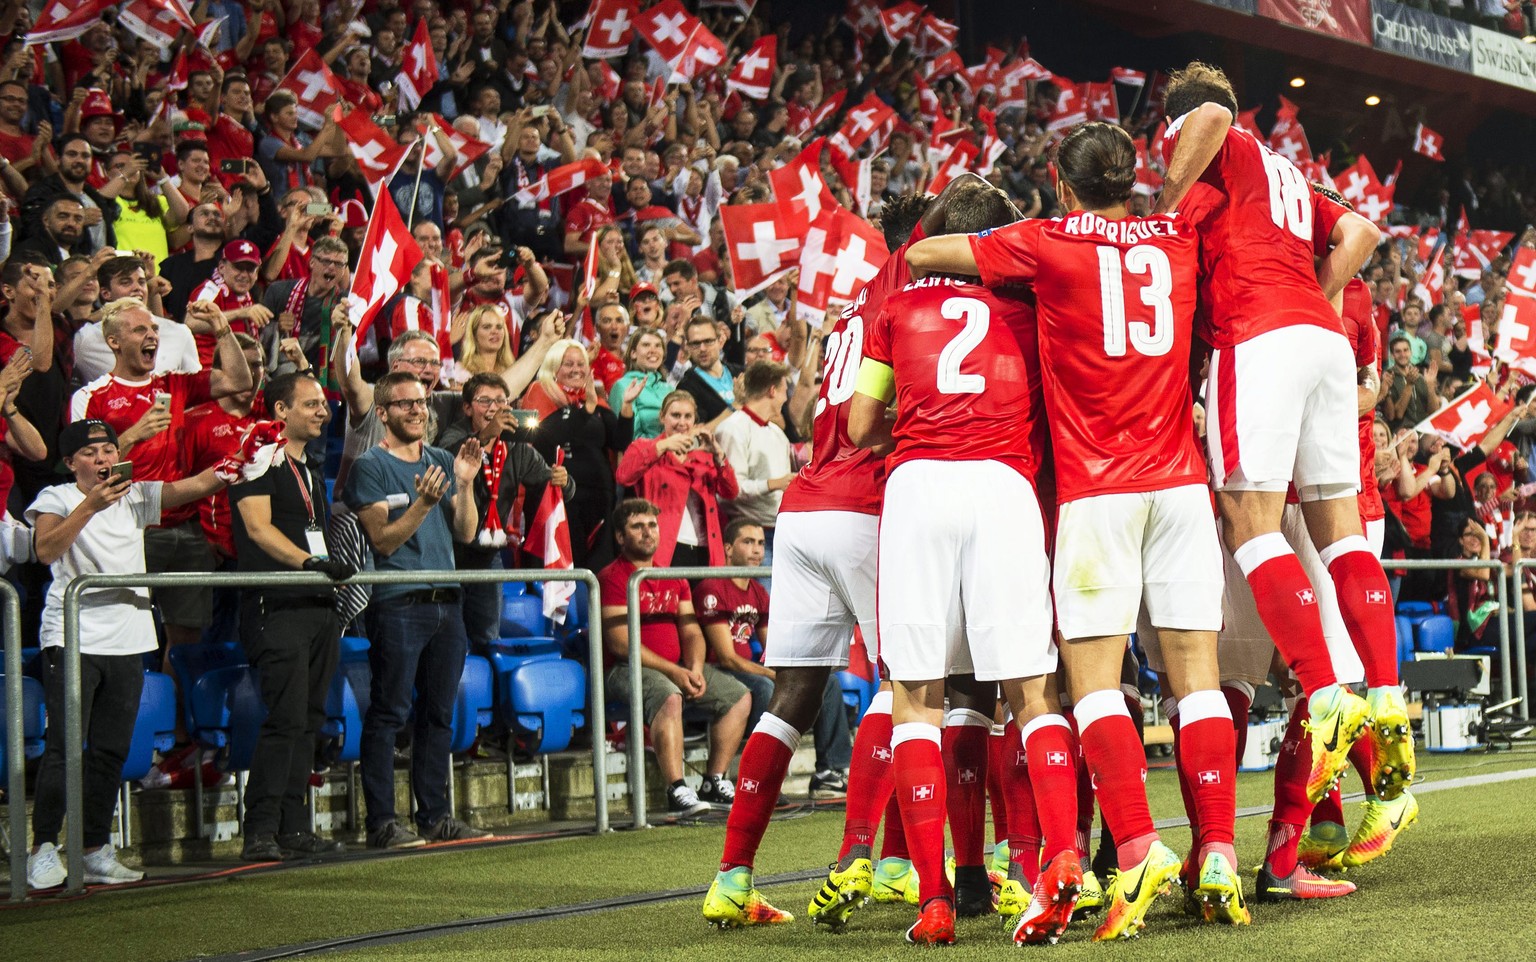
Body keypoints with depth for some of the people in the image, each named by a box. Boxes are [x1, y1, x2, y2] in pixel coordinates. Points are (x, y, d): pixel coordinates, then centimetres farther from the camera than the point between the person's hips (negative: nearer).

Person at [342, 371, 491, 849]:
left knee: (438, 714, 9)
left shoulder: (442, 461, 15)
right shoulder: (370, 467, -2)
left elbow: (465, 533, 10)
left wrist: (465, 485, -5)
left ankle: (435, 815, 15)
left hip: (446, 601, 6)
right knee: (389, 712, -7)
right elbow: (384, 540, -10)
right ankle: (382, 822, -6)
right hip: (397, 604, -6)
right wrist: (423, 504, -23)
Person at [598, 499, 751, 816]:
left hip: (678, 667, 8)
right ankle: (676, 791, -40)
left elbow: (691, 632, 15)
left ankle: (714, 782, 5)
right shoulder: (612, 578, -6)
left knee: (739, 695, 1)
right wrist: (672, 671, -19)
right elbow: (621, 643, -15)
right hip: (628, 670, -8)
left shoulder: (674, 579, 19)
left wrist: (695, 669, -7)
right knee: (669, 697, -38)